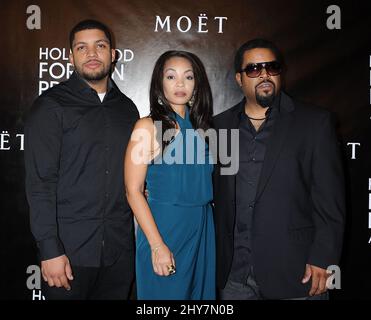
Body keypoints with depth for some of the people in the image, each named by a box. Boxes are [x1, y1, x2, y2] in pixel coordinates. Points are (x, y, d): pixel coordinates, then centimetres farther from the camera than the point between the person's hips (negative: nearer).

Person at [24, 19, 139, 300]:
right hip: (69, 248, -4)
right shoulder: (52, 106, -5)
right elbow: (40, 182, -11)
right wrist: (49, 250, -15)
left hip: (120, 247, 4)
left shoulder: (127, 108, 10)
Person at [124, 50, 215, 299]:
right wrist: (157, 245, -17)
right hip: (164, 227, -5)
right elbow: (133, 191, -12)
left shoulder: (200, 126, 7)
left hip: (202, 229, 5)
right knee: (165, 293, 9)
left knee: (200, 292, 17)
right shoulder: (148, 126, -8)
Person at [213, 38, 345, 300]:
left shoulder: (315, 122, -2)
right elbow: (214, 191, 11)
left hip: (294, 271, -2)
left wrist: (323, 259, -10)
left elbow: (330, 198, -5)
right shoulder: (220, 125, 8)